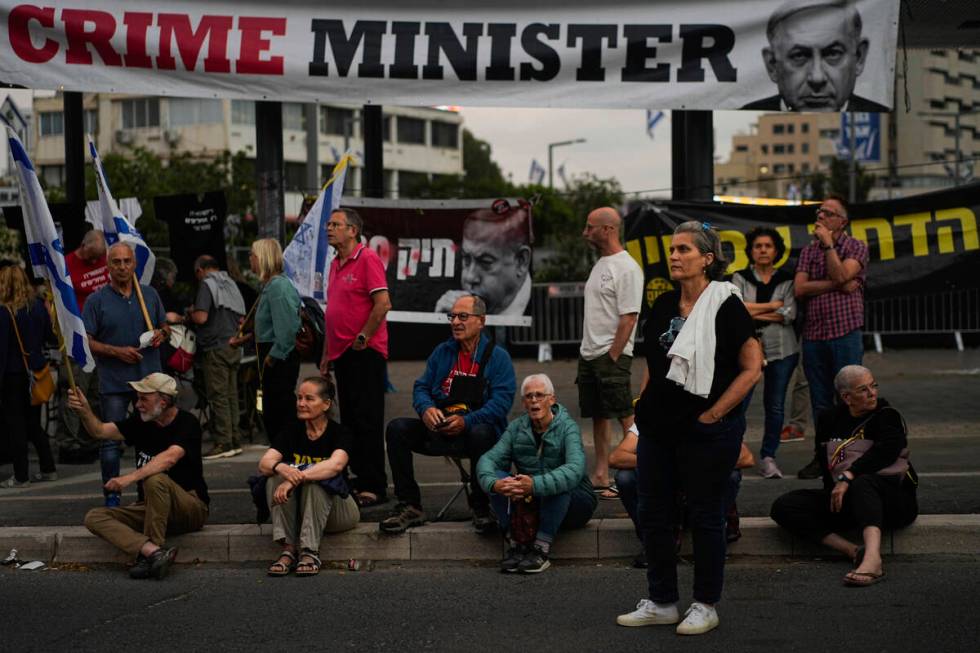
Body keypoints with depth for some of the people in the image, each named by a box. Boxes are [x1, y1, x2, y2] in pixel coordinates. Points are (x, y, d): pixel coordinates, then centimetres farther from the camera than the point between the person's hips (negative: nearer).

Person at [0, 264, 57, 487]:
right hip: (35, 373, 6)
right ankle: (48, 469, 20)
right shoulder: (38, 306, 0)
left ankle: (21, 476, 7)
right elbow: (50, 337, 6)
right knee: (34, 423, 18)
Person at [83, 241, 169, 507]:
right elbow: (86, 341, -4)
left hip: (149, 378, 3)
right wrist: (117, 351, -16)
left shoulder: (150, 294, 10)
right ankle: (111, 496, 5)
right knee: (111, 441, -3)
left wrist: (162, 334, -3)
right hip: (113, 383, -3)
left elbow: (165, 326, 21)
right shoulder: (97, 300, -1)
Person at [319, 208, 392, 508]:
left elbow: (382, 303, -17)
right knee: (350, 421, 11)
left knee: (367, 420, -7)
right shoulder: (335, 264, 17)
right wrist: (327, 353, 19)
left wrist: (362, 338, -15)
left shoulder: (367, 258, -9)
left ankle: (374, 486, -5)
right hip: (341, 354, 9)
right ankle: (359, 480, 17)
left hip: (365, 353, -9)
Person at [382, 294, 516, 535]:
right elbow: (421, 387, 12)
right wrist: (426, 409, -13)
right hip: (438, 429, 4)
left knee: (481, 434, -39)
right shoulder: (442, 352, 15)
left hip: (476, 428, -4)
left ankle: (481, 508, -20)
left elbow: (502, 401, -11)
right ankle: (410, 507, -15)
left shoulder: (497, 357, 1)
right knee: (397, 429, -19)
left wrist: (466, 421, -25)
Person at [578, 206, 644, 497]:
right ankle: (600, 477, 16)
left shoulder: (627, 268, -13)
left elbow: (629, 318, -18)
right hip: (588, 354, 10)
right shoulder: (600, 264, 16)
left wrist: (612, 356, -20)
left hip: (611, 355, -10)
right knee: (598, 416, 11)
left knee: (625, 417, -7)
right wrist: (588, 349, 15)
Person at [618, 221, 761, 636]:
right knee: (653, 514, 10)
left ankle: (706, 606, 17)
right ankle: (662, 602, 22)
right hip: (659, 426, 7)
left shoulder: (725, 306, -11)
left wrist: (714, 413, -14)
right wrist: (644, 403, 10)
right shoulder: (664, 305, 9)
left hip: (707, 430, -7)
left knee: (705, 517, 4)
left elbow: (751, 368, -12)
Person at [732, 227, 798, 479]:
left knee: (775, 406, 5)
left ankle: (768, 458, 13)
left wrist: (754, 312, -7)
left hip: (781, 349, 1)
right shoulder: (740, 278, 6)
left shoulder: (786, 279, 7)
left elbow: (789, 314, -5)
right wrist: (772, 305, -9)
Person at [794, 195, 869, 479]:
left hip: (845, 334, -4)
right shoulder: (808, 251, 14)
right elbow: (799, 289, -1)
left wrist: (828, 243, -8)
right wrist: (838, 285, -9)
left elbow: (840, 274, -15)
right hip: (813, 335, 4)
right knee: (820, 400, 9)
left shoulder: (856, 248, 3)